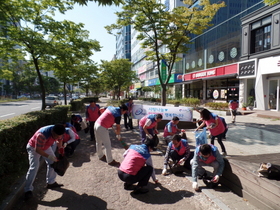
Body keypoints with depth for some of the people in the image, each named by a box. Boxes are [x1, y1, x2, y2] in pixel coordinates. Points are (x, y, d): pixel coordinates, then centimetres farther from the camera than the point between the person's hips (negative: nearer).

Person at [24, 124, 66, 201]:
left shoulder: (58, 132, -24)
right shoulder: (42, 135, -43)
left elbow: (59, 139, -1)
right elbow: (38, 150, -34)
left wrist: (60, 148, -17)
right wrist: (49, 156, -35)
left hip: (46, 146, 7)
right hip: (34, 147, -7)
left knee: (52, 162, 5)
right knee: (34, 167, -17)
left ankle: (51, 183, 20)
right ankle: (28, 190, -6)